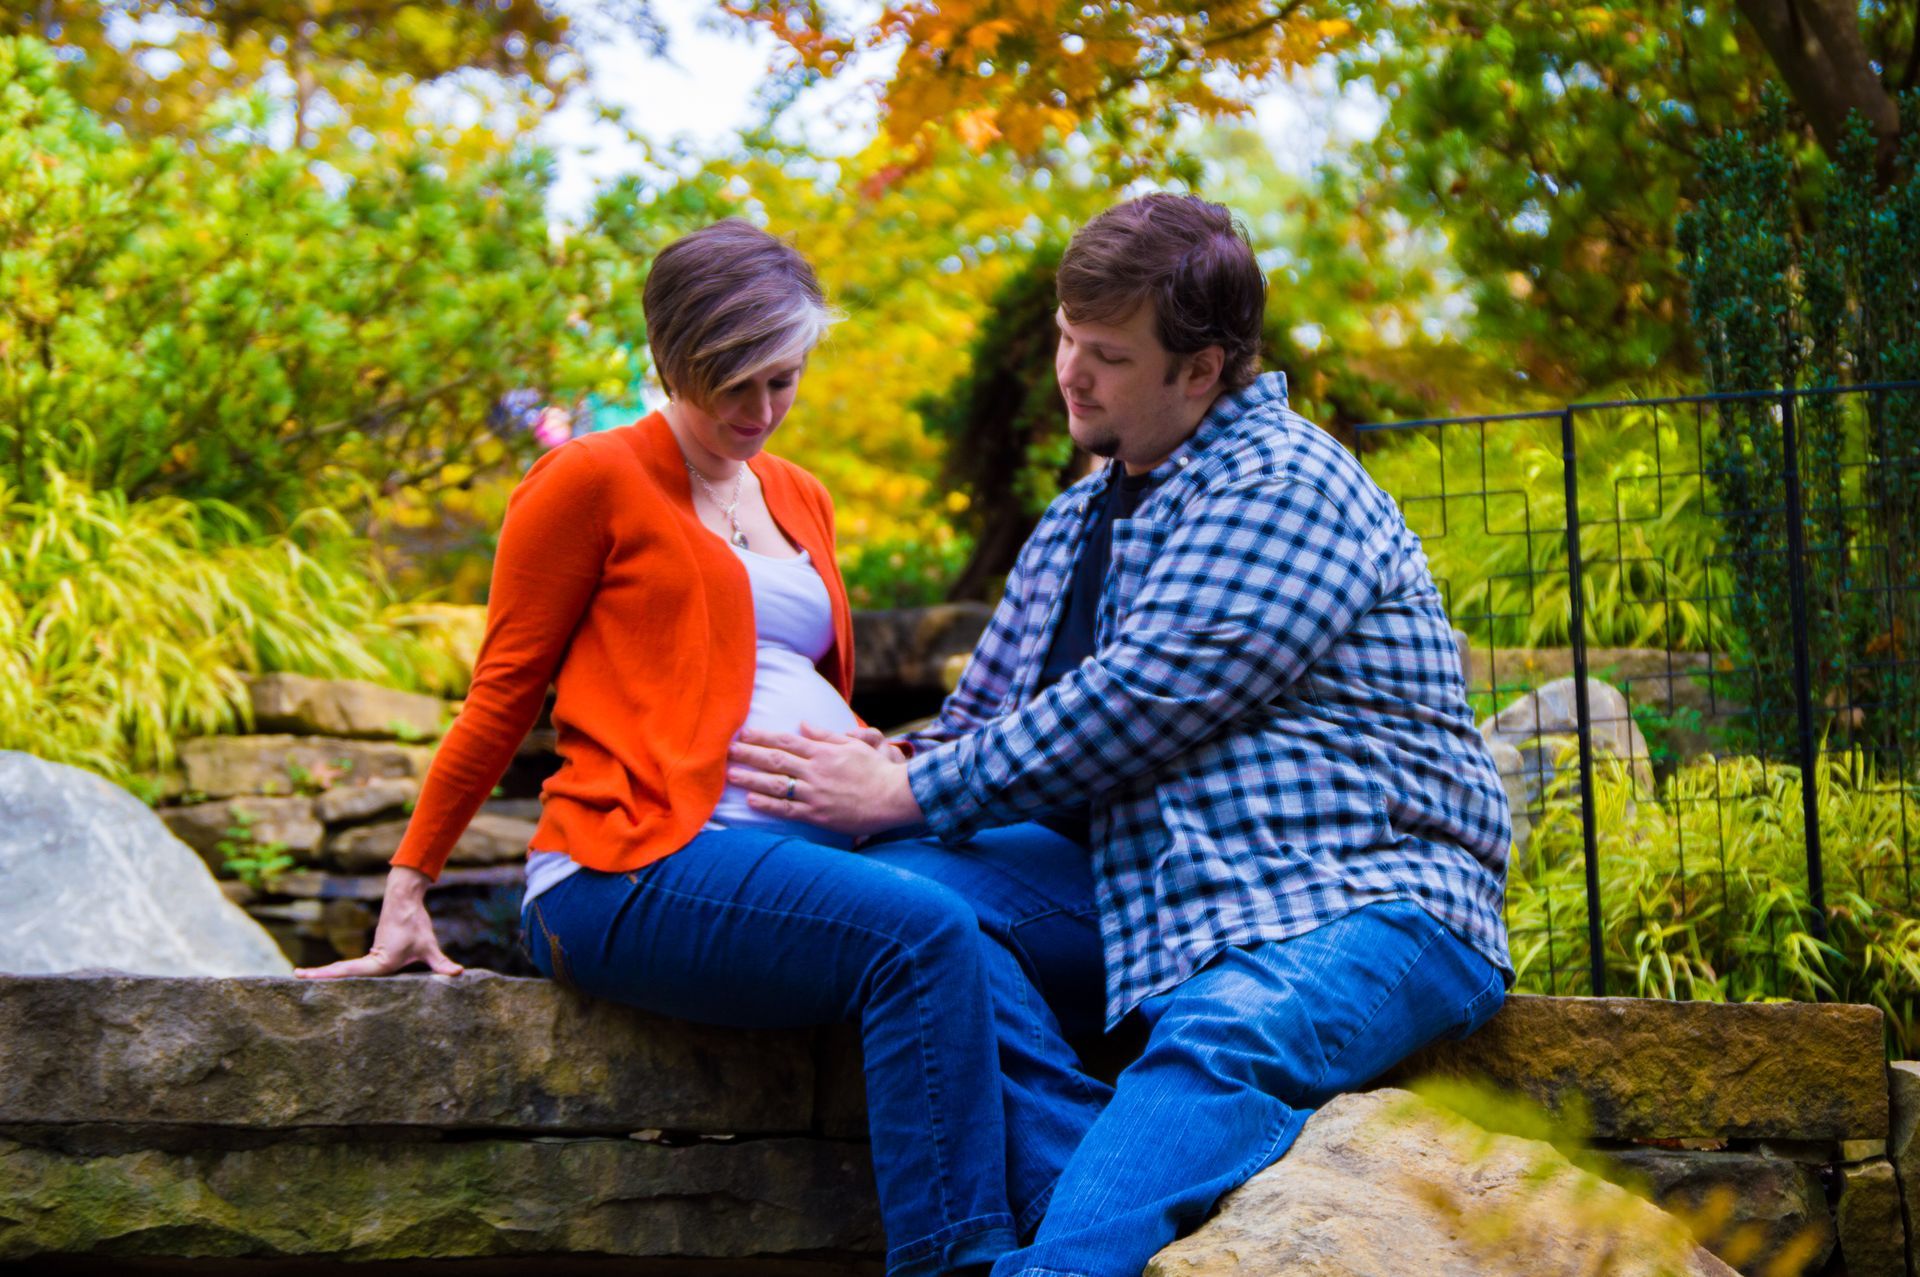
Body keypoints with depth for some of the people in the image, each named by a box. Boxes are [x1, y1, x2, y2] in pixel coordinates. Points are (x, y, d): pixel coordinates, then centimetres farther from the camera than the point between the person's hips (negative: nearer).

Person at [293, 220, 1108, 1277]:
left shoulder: (800, 501, 25)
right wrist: (407, 892, 3)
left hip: (812, 851, 6)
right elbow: (503, 696, 5)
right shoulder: (594, 481, 3)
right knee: (925, 934, -34)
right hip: (638, 868, -6)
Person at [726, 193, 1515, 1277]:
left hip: (1364, 907, -8)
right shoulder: (1079, 523, 22)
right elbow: (984, 721, 26)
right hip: (1151, 892, 8)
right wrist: (859, 788, 2)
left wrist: (905, 793, -11)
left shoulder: (1284, 485, -6)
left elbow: (1143, 700, -16)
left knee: (1226, 1035, -38)